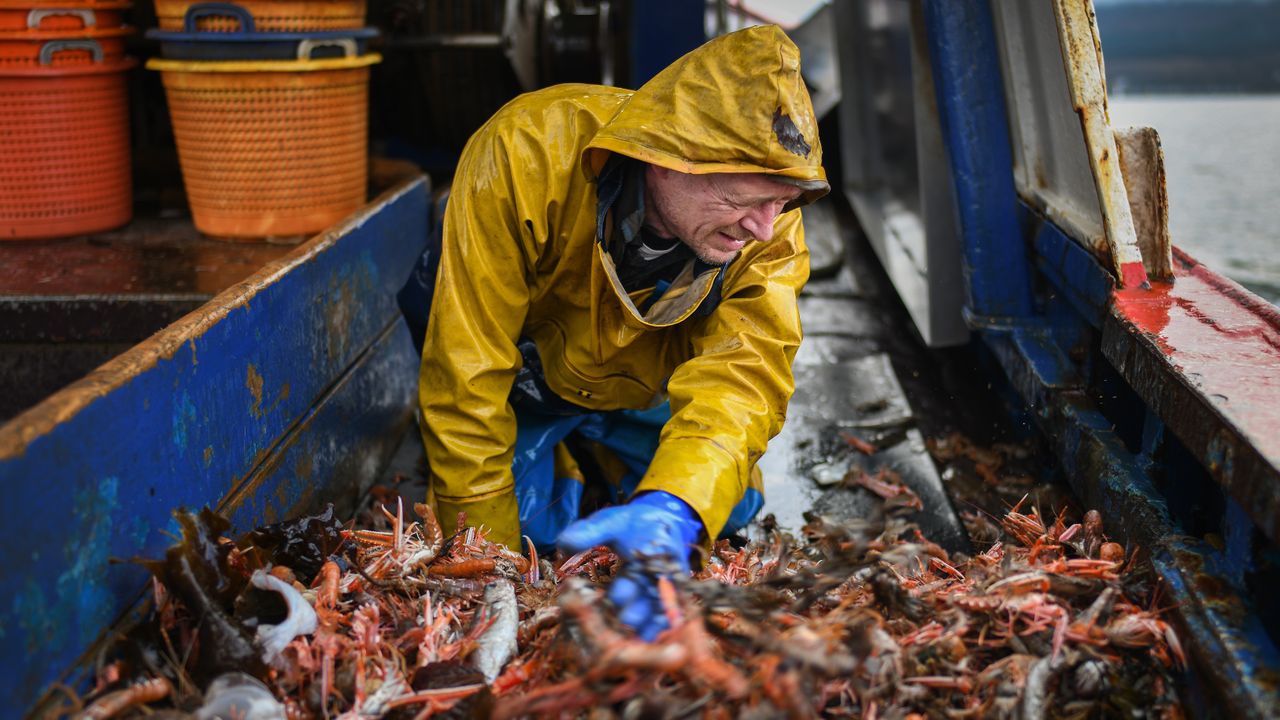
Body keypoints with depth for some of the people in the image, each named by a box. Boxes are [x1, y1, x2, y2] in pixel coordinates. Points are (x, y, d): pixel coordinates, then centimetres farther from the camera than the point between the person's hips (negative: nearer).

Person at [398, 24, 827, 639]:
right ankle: (556, 469, 17)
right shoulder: (527, 154, -40)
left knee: (727, 509, -4)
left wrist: (672, 513, -60)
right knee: (533, 527, -18)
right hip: (523, 373, -3)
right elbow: (468, 375, -34)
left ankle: (595, 467, 23)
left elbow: (742, 374, -38)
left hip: (637, 391, 3)